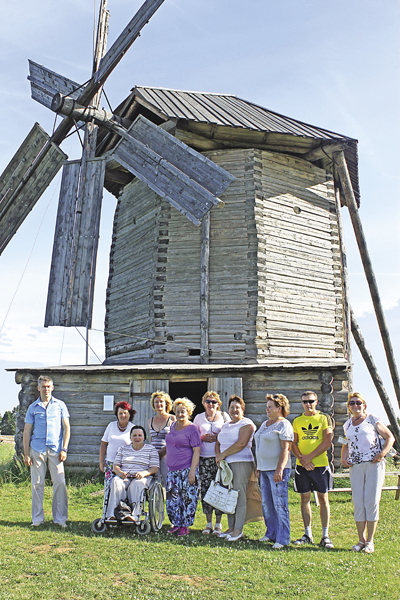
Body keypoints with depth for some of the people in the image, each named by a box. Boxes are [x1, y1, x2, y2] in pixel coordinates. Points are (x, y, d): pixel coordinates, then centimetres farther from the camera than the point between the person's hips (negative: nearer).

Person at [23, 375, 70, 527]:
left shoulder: (60, 405, 8)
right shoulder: (33, 407, 10)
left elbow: (66, 427, 8)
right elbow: (27, 432, 11)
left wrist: (64, 449, -1)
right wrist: (26, 454, 4)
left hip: (55, 450, -1)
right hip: (37, 450, 1)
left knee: (60, 483, -4)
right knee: (37, 484, 3)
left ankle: (60, 518, 6)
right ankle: (37, 519, 15)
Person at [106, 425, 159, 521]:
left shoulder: (151, 449, 10)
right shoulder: (123, 449, 20)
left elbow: (155, 469, 2)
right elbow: (115, 466, 13)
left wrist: (144, 473, -19)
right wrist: (120, 472, -12)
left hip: (142, 478, -2)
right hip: (124, 477, 2)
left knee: (136, 484, -38)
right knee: (115, 482, -32)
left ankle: (135, 515, -47)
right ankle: (111, 515, -42)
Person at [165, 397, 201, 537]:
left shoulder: (192, 428, -8)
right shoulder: (173, 426, 13)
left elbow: (197, 451, -11)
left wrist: (192, 471, -17)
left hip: (187, 470, -6)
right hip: (172, 470, 6)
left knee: (188, 498, -2)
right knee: (172, 498, 7)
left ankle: (185, 526, 9)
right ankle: (176, 524, 20)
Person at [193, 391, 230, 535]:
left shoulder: (224, 416, 8)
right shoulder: (199, 418, 13)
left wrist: (218, 437, -9)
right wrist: (203, 438, -5)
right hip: (204, 457, 2)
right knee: (205, 489, 1)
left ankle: (218, 524, 7)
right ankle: (208, 523, 12)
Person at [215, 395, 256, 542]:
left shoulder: (247, 424, -5)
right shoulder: (225, 426, 20)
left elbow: (241, 444, -17)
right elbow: (218, 443, 21)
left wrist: (223, 454, -13)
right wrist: (218, 455, -1)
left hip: (241, 463, -7)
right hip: (225, 464, 7)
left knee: (239, 496, -5)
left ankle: (238, 529, 1)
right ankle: (231, 527, 17)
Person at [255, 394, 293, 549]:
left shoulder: (284, 424, -8)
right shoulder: (265, 424, 18)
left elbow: (285, 449, -15)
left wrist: (279, 469, -22)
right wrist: (259, 467, 21)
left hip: (277, 469, -9)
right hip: (265, 469, 9)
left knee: (280, 504, -5)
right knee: (266, 504, 12)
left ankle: (282, 539, 1)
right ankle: (271, 534, 23)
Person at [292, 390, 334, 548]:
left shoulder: (324, 418, 3)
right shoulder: (297, 421, 10)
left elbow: (327, 442, -6)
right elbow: (293, 444, 7)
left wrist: (310, 457, -12)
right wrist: (302, 459, -10)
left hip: (320, 464, -2)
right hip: (302, 465, 2)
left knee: (323, 498, 1)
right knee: (305, 498, 5)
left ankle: (325, 536, 7)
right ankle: (308, 534, 14)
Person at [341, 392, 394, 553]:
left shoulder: (372, 419, 3)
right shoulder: (347, 425, 15)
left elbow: (390, 438, 4)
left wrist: (382, 453, -11)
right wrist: (343, 458, 8)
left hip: (374, 465, -4)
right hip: (355, 467, 4)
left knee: (372, 502, -4)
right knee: (358, 503, 3)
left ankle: (370, 541, 5)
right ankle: (361, 540, 12)